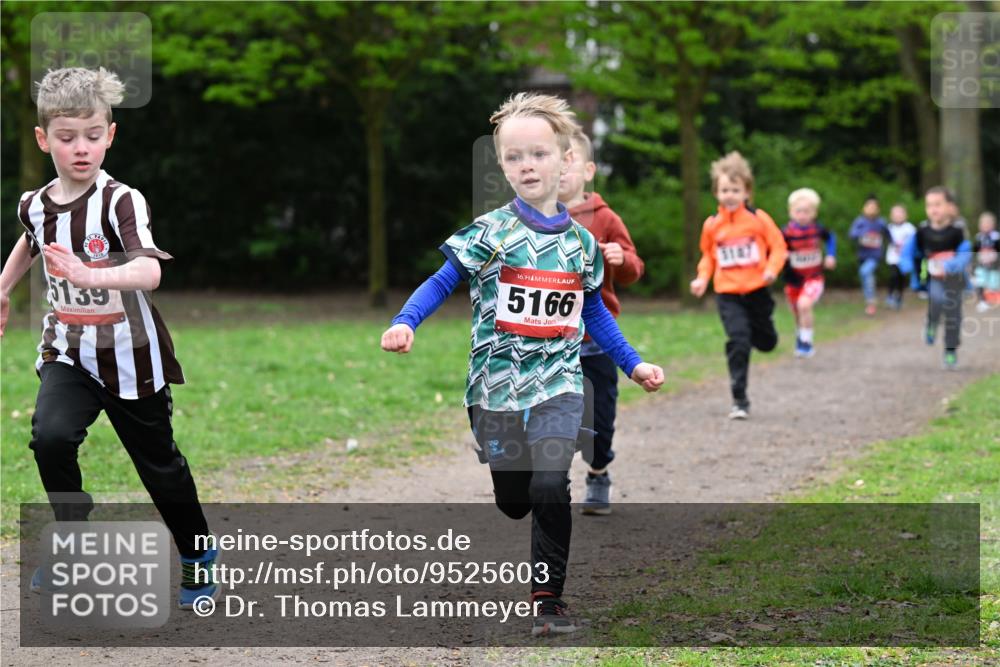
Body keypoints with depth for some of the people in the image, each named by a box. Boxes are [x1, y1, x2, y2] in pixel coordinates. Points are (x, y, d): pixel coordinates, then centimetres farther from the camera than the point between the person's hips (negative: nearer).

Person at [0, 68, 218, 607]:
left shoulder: (121, 202, -21)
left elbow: (150, 273, -38)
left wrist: (90, 276, -53)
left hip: (129, 356, -3)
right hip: (68, 351, 3)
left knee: (158, 463, 11)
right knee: (50, 436, -23)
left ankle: (197, 554, 35)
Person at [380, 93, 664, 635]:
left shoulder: (582, 242, 6)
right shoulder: (490, 232, -4)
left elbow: (594, 312, 18)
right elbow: (441, 284, -4)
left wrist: (633, 365, 18)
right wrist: (404, 324, -20)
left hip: (558, 384, 1)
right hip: (497, 384, -1)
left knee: (550, 488, -16)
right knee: (511, 500, 6)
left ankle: (548, 597, -3)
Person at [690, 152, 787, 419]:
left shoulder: (758, 219, -5)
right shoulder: (712, 225, 0)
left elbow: (778, 246, 0)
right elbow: (708, 256, 15)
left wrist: (772, 269, -18)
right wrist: (702, 278, 0)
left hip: (757, 290, 1)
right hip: (727, 294, -1)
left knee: (767, 342, 12)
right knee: (737, 342, -15)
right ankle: (739, 400, -9)